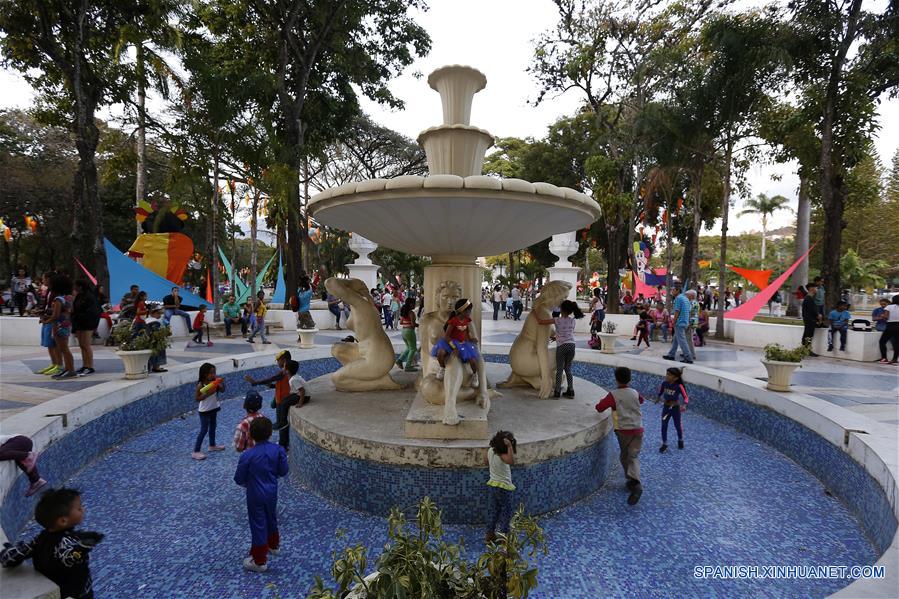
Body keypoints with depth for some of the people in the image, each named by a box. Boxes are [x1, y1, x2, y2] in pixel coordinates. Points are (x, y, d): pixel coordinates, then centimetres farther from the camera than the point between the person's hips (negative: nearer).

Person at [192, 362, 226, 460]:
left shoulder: (214, 381, -4)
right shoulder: (200, 385, -21)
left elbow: (222, 391, 1)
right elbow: (197, 398, -21)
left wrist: (222, 383, -17)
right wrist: (208, 393, -29)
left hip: (213, 408, 7)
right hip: (204, 411, -7)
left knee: (213, 427, 21)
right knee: (204, 430, -3)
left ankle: (212, 445, 39)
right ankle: (196, 452, 5)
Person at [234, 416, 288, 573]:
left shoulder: (247, 455, -24)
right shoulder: (278, 450, -16)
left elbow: (239, 479, -13)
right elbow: (283, 472, -5)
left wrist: (246, 483, 8)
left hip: (255, 495, -4)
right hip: (272, 492, 4)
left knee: (258, 525, 9)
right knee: (271, 519, 26)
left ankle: (260, 561, 22)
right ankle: (274, 545, 47)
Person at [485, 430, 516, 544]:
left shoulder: (490, 450, -8)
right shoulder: (502, 455, -29)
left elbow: (486, 462, 10)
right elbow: (511, 461, -50)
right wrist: (509, 446, -49)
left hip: (492, 485, 7)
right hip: (504, 487, -7)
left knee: (492, 511, 19)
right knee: (506, 513, 11)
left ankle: (490, 535, 29)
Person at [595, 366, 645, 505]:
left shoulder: (613, 395, -9)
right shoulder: (635, 393, 6)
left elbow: (599, 408, -8)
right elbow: (641, 400, 30)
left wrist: (605, 402, 12)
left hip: (623, 430, -3)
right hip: (638, 429, 3)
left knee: (624, 456, 17)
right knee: (633, 457, -2)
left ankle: (632, 481, 21)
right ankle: (635, 483, -22)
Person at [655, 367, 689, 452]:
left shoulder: (679, 386, -23)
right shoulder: (664, 383, -12)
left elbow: (686, 398, -20)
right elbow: (660, 393, 8)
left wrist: (683, 406, -33)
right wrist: (658, 398, -2)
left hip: (675, 408, -3)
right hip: (666, 407, 3)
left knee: (677, 426, 18)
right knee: (664, 426, 6)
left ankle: (680, 440, 45)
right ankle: (664, 444, 21)